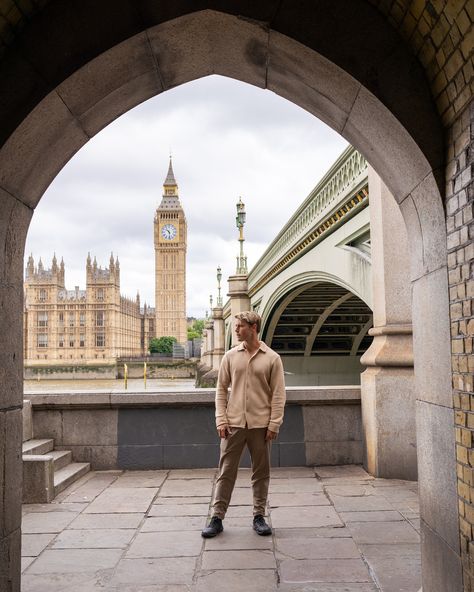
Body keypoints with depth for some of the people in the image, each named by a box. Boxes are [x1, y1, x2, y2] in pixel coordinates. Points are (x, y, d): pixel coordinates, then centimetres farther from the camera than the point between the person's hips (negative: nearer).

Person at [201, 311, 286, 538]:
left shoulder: (272, 358, -1)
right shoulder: (231, 356, 5)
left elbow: (278, 394, -1)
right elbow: (221, 389, 6)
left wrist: (274, 424, -7)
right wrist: (221, 420, -2)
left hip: (260, 425, -1)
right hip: (234, 423, 1)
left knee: (261, 472, 9)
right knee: (226, 471, 4)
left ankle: (259, 517, 22)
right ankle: (217, 517, 13)